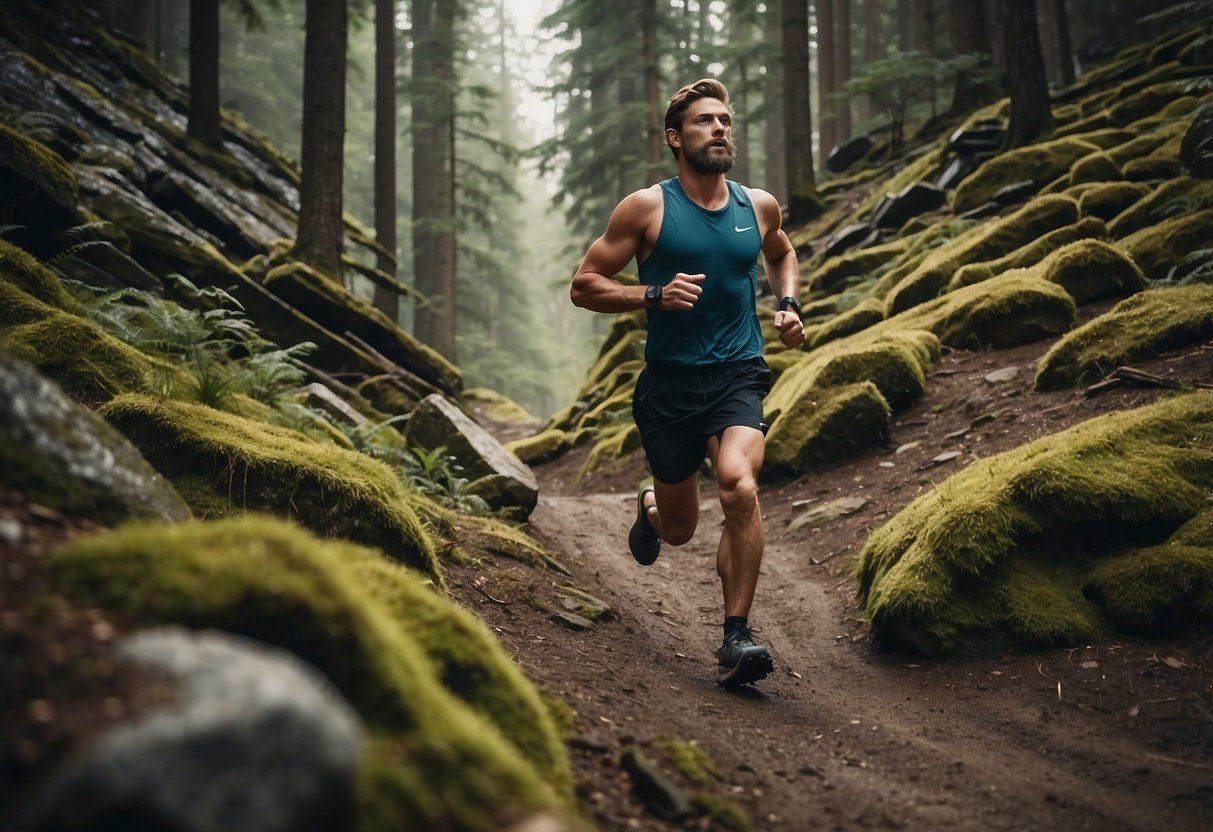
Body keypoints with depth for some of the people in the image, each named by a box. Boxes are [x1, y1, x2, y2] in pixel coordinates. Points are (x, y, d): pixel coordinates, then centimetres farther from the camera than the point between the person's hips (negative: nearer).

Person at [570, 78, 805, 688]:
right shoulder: (647, 208, -4)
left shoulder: (759, 206, 6)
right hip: (670, 381, -1)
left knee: (740, 486, -28)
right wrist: (654, 295, -19)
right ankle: (650, 508, 51)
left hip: (738, 377, 1)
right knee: (679, 530, 11)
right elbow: (584, 285, -4)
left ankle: (736, 638, -20)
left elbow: (782, 254, 30)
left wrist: (789, 305, 10)